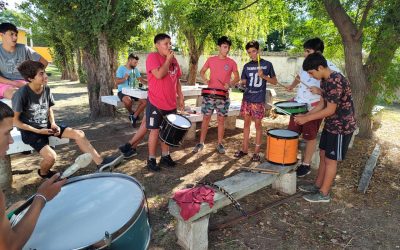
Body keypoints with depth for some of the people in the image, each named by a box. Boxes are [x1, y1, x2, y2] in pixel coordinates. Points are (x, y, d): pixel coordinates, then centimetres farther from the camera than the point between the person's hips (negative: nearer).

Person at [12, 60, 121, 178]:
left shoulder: (46, 89, -3)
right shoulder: (21, 94, -21)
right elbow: (15, 120, -13)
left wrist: (53, 124, -6)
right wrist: (38, 131, -19)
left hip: (46, 126, 6)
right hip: (30, 132, -6)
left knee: (78, 134, -9)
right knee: (51, 156, -26)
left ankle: (100, 162, -5)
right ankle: (43, 173, 11)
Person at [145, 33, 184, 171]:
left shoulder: (173, 59, 11)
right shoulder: (152, 57, -9)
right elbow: (159, 74, -25)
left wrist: (180, 97, 12)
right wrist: (168, 59, -13)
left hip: (171, 103, 6)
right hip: (156, 103, -6)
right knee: (155, 130, 1)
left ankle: (165, 156, 27)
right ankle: (151, 159, 14)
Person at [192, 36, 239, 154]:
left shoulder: (232, 63, 0)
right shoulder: (211, 60, 2)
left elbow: (237, 78, 6)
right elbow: (202, 71, 14)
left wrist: (230, 84, -13)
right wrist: (205, 79, -7)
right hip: (209, 94, 1)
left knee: (221, 120, 6)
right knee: (206, 118, 5)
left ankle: (220, 144, 18)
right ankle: (201, 143, 15)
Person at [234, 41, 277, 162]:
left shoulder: (267, 64, -1)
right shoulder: (247, 66, 7)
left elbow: (274, 81, 2)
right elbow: (243, 81, 12)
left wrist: (263, 76, -15)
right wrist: (239, 84, -11)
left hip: (259, 100, -3)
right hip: (246, 99, 4)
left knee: (257, 124, 2)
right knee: (246, 123, 9)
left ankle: (256, 152, 12)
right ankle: (244, 149, 20)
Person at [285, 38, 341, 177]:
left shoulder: (329, 67, -16)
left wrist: (320, 91, -29)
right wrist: (292, 86, 13)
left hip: (314, 108, -6)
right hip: (298, 104, 7)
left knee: (310, 137, 8)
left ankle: (306, 165, 24)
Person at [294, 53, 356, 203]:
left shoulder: (336, 81, -26)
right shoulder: (325, 81, 4)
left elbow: (330, 110, -25)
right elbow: (322, 104, 10)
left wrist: (306, 119, -20)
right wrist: (305, 115, 1)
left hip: (342, 127, -9)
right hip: (331, 125, 9)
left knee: (330, 160, 1)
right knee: (323, 155, 16)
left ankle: (324, 194, 16)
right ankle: (317, 185, 31)